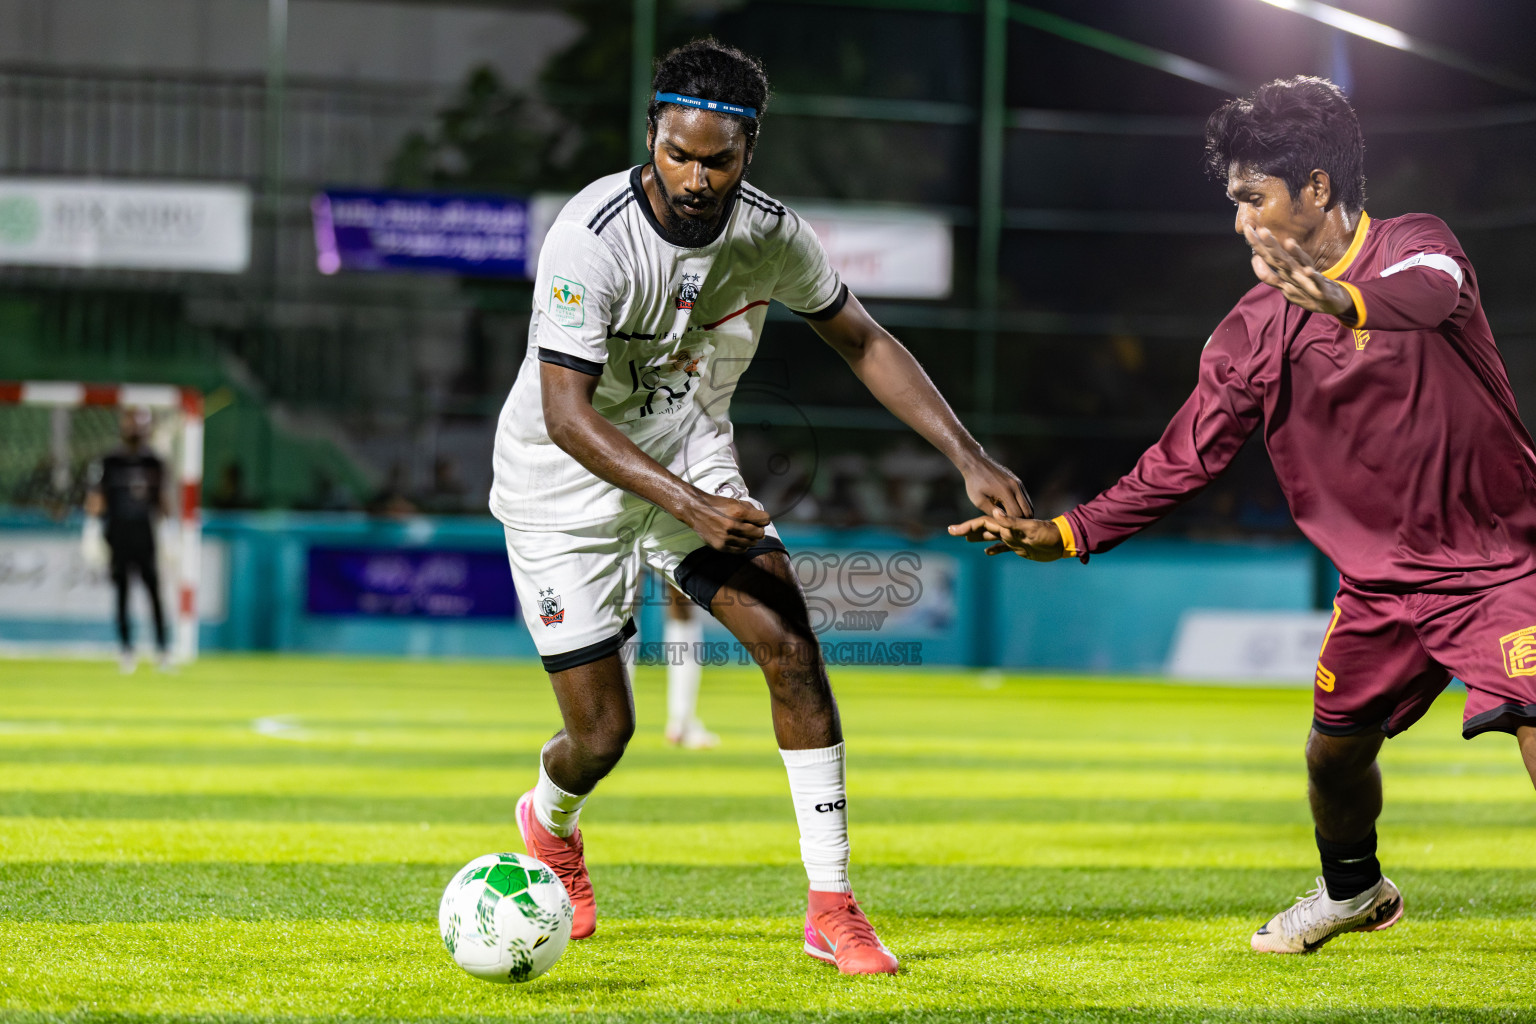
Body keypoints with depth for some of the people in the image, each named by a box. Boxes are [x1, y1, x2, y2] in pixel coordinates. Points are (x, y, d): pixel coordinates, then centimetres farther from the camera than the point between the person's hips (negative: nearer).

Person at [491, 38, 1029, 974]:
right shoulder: (592, 239, -28)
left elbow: (864, 342, 1)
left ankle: (832, 907, -9)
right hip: (568, 480, -4)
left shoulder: (771, 233, -12)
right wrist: (689, 506, -40)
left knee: (791, 644, -16)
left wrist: (968, 456, -10)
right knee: (603, 736, -3)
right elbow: (566, 413, -30)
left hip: (692, 455, 4)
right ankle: (551, 823, 37)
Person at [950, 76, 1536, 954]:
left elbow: (1434, 291, -39)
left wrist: (1347, 302, -62)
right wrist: (1067, 534, -5)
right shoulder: (1254, 331, 2)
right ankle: (1353, 891, 41)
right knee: (1335, 749, 12)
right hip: (1382, 578, 6)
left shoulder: (1412, 246, -13)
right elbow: (1185, 460, 4)